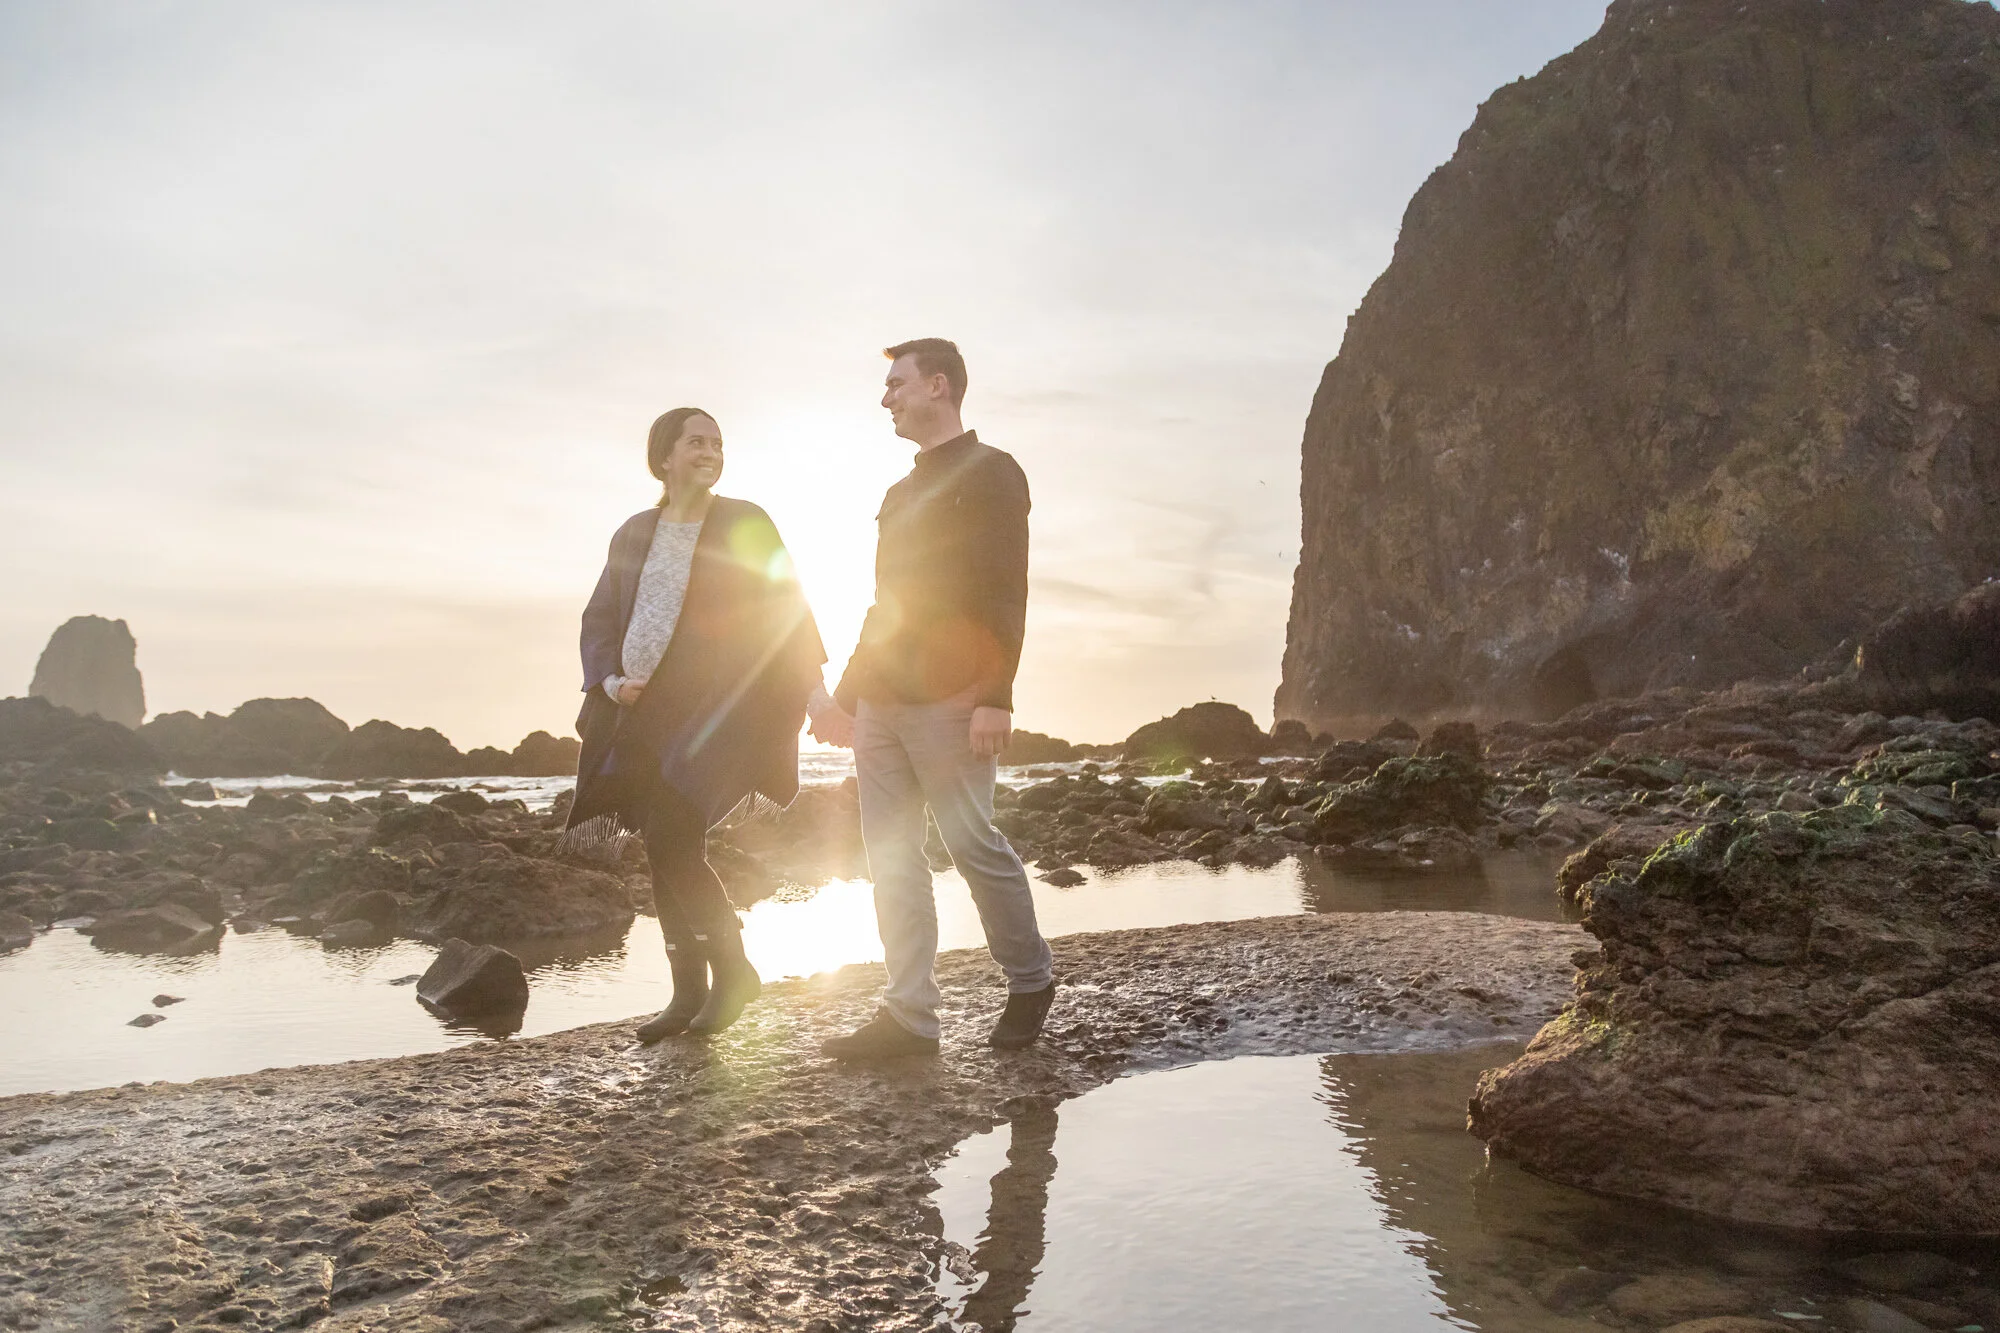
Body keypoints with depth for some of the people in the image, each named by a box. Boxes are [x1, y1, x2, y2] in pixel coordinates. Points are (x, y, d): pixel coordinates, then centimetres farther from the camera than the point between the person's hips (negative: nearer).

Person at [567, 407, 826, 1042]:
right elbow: (599, 619, 18)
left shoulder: (746, 524, 1)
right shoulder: (633, 534, 14)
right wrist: (609, 682, 1)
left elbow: (785, 611, -1)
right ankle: (689, 992, 18)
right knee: (666, 853, 6)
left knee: (672, 845, -17)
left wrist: (816, 691, -6)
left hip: (713, 712, -5)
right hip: (645, 715, 5)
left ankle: (732, 969, 3)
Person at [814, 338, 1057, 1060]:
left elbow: (1004, 594, -11)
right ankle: (909, 1015, 8)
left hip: (950, 702, -8)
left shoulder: (990, 474, -1)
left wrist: (995, 697, -20)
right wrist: (845, 696, 23)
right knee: (890, 858, 4)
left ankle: (1030, 981, 18)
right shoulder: (901, 494, 23)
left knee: (974, 845, -3)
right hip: (882, 702, 8)